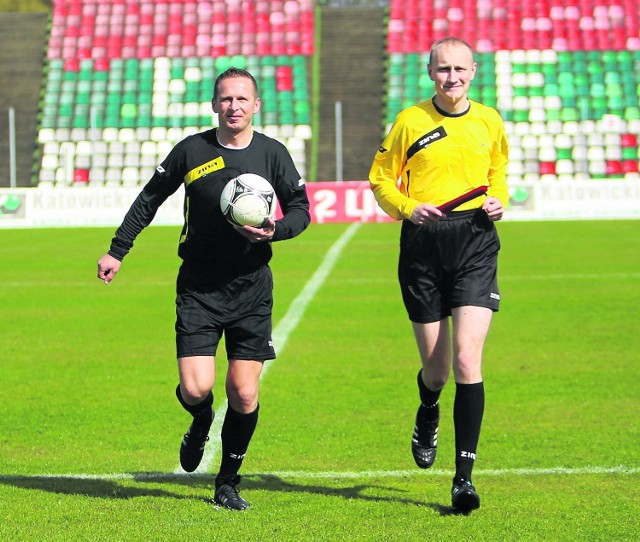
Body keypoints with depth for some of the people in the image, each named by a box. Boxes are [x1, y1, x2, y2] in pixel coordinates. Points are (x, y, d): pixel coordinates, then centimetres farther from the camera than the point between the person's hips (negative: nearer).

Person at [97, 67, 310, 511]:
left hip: (251, 288, 1)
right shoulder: (192, 150, -2)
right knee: (196, 388, -12)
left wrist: (275, 231, -14)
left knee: (244, 394, -3)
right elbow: (149, 200, 10)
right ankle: (201, 424, 25)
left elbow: (301, 209, 7)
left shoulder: (272, 153, 0)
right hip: (198, 287, -1)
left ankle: (228, 483, 16)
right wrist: (117, 251, 8)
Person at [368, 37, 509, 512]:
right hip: (423, 246, 0)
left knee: (467, 359, -14)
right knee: (436, 369, 6)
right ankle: (428, 415, 45)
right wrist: (408, 208, -11)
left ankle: (464, 476, -10)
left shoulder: (489, 122, 7)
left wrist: (499, 200, 4)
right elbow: (380, 179, 7)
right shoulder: (410, 121, 1)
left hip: (476, 244, 0)